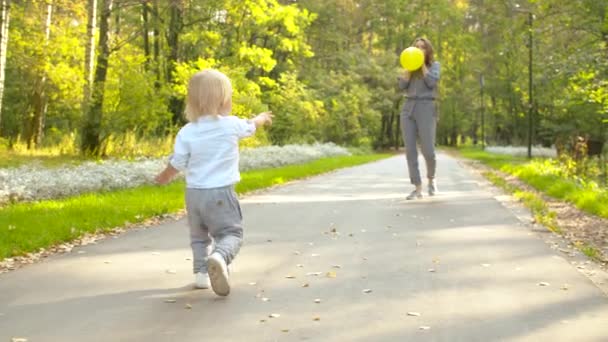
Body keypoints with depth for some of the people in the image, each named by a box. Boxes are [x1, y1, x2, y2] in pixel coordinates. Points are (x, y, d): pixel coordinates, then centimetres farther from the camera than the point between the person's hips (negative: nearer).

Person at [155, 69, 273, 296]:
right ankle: (220, 257, -30)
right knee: (231, 233, -1)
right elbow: (251, 126, 16)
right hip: (221, 192, -3)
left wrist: (164, 177, 20)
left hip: (194, 192, 3)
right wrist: (263, 117, 39)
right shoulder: (232, 125, -5)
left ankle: (201, 272, 18)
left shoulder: (187, 132, -4)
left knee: (199, 235, 22)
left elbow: (176, 164, -1)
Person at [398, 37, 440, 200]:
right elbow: (402, 85, 2)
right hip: (408, 110, 4)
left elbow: (432, 82, -11)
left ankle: (431, 178, 21)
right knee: (410, 150, -6)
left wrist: (423, 64, -4)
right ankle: (418, 189, -2)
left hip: (426, 110, -3)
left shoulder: (434, 65, 8)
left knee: (428, 151, -10)